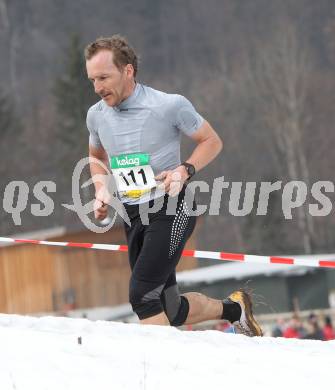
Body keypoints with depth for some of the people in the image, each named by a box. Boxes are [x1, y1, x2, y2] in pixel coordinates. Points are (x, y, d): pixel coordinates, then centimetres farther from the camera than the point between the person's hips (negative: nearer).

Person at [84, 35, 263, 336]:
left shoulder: (169, 106, -13)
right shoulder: (97, 115, 3)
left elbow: (212, 141, -1)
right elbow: (96, 157, 23)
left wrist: (184, 170, -17)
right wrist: (101, 192, 5)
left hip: (171, 210, -6)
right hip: (133, 217, 6)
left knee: (141, 295, -21)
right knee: (170, 311, 10)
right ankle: (233, 308, 34)